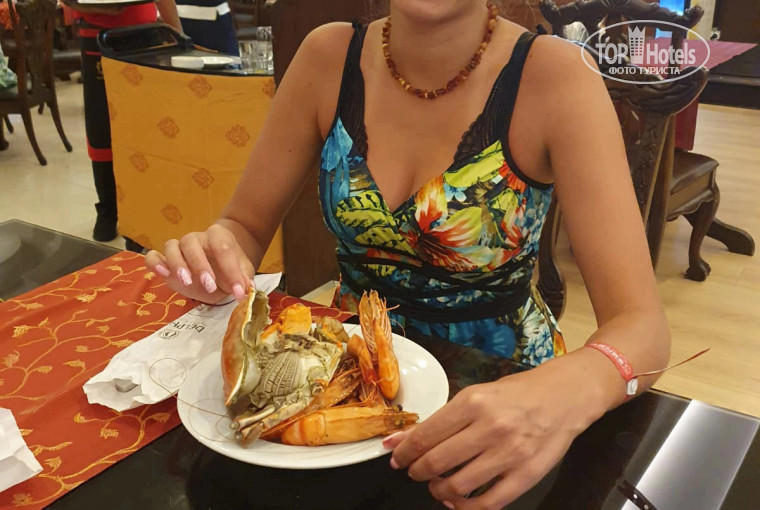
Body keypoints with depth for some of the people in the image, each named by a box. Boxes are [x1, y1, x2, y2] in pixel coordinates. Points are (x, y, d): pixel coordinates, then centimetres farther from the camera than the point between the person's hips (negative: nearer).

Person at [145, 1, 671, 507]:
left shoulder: (554, 78, -20)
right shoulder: (330, 58, -10)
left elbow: (641, 325, -24)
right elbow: (246, 225, -1)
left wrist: (568, 391, -46)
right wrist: (213, 261, -24)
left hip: (499, 383, -1)